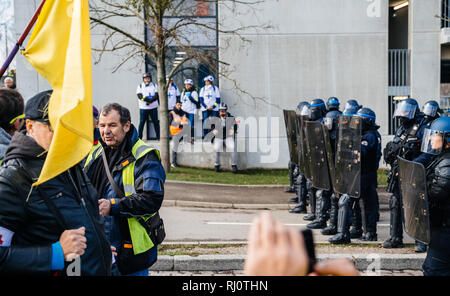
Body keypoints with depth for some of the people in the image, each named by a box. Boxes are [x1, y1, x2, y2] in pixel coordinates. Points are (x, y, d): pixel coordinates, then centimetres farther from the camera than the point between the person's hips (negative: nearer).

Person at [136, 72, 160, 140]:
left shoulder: (154, 86, 10)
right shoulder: (140, 86, 6)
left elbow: (156, 96, -3)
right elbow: (140, 96, -9)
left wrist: (150, 100, -21)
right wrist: (148, 99, -24)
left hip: (153, 108, 1)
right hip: (143, 108, -1)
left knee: (156, 122, 4)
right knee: (142, 122, -1)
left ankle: (158, 136, 10)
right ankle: (139, 137, 3)